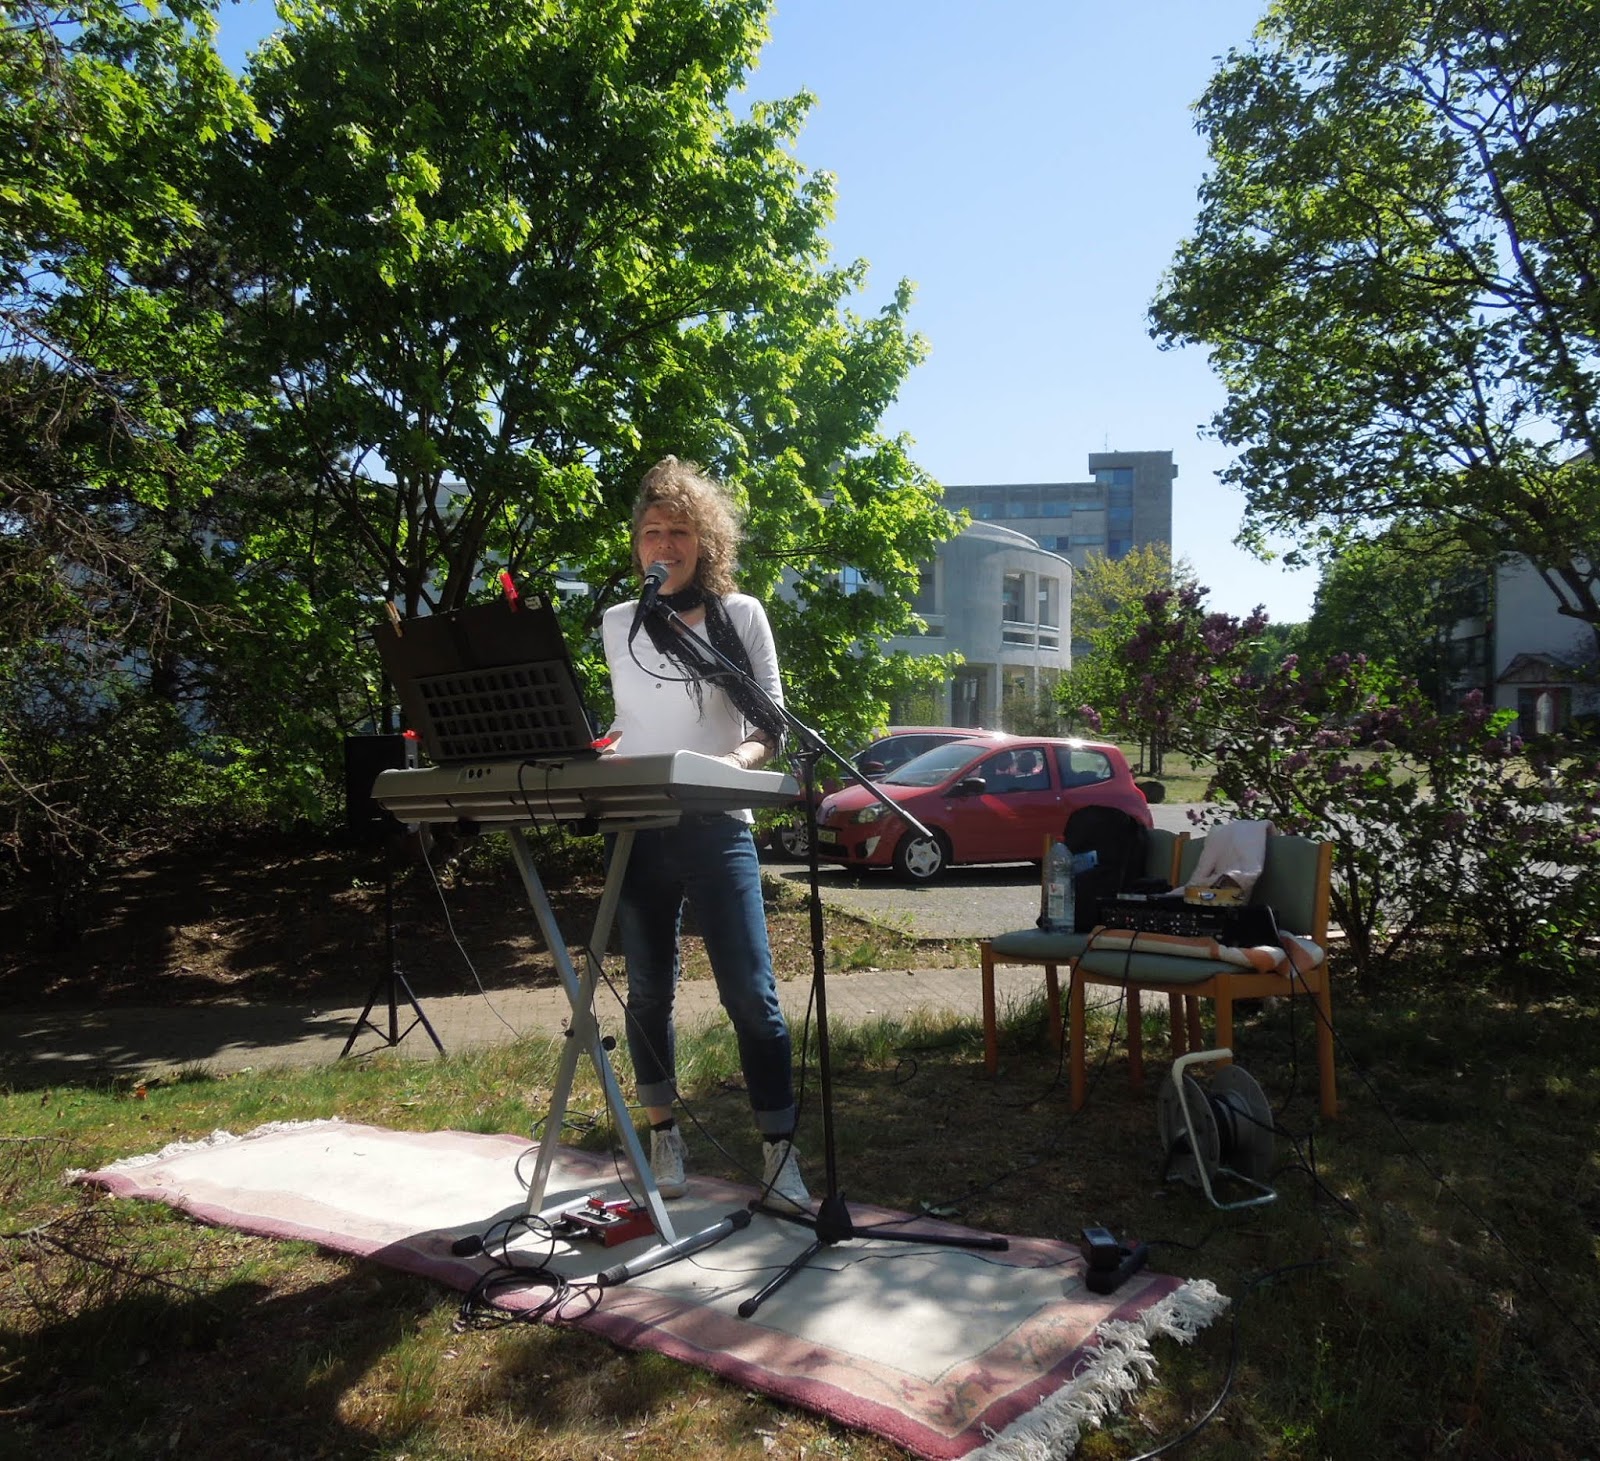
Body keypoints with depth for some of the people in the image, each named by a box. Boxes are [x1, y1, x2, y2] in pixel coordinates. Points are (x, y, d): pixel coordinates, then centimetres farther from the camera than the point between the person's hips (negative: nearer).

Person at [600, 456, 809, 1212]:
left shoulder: (740, 614, 4)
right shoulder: (617, 623, 12)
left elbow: (772, 721, 2)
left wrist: (739, 759, -17)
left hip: (715, 827, -3)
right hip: (635, 830, 3)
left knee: (750, 993, -7)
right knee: (648, 990, 10)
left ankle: (780, 1159, 3)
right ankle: (664, 1136, 27)